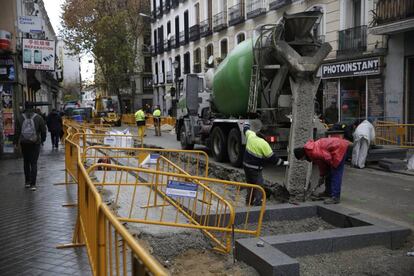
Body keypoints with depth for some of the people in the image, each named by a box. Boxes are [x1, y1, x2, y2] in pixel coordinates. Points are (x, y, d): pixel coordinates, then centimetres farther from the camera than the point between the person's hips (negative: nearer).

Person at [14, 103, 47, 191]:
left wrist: (16, 142, 9)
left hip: (24, 143, 2)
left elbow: (17, 131, 0)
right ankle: (33, 184, -6)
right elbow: (43, 130, -1)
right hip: (35, 143, -2)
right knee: (34, 163, 0)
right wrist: (42, 139, 15)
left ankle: (27, 182, 22)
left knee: (26, 162, 16)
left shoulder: (19, 118, -1)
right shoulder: (39, 118, -5)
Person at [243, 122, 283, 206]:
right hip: (255, 169, -8)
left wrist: (245, 125, 44)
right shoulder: (264, 144, -20)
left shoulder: (251, 135, -2)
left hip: (246, 165, 8)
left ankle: (249, 203, 33)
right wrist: (282, 162, -4)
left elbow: (246, 130, 22)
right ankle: (257, 204, -3)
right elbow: (272, 157, -15)